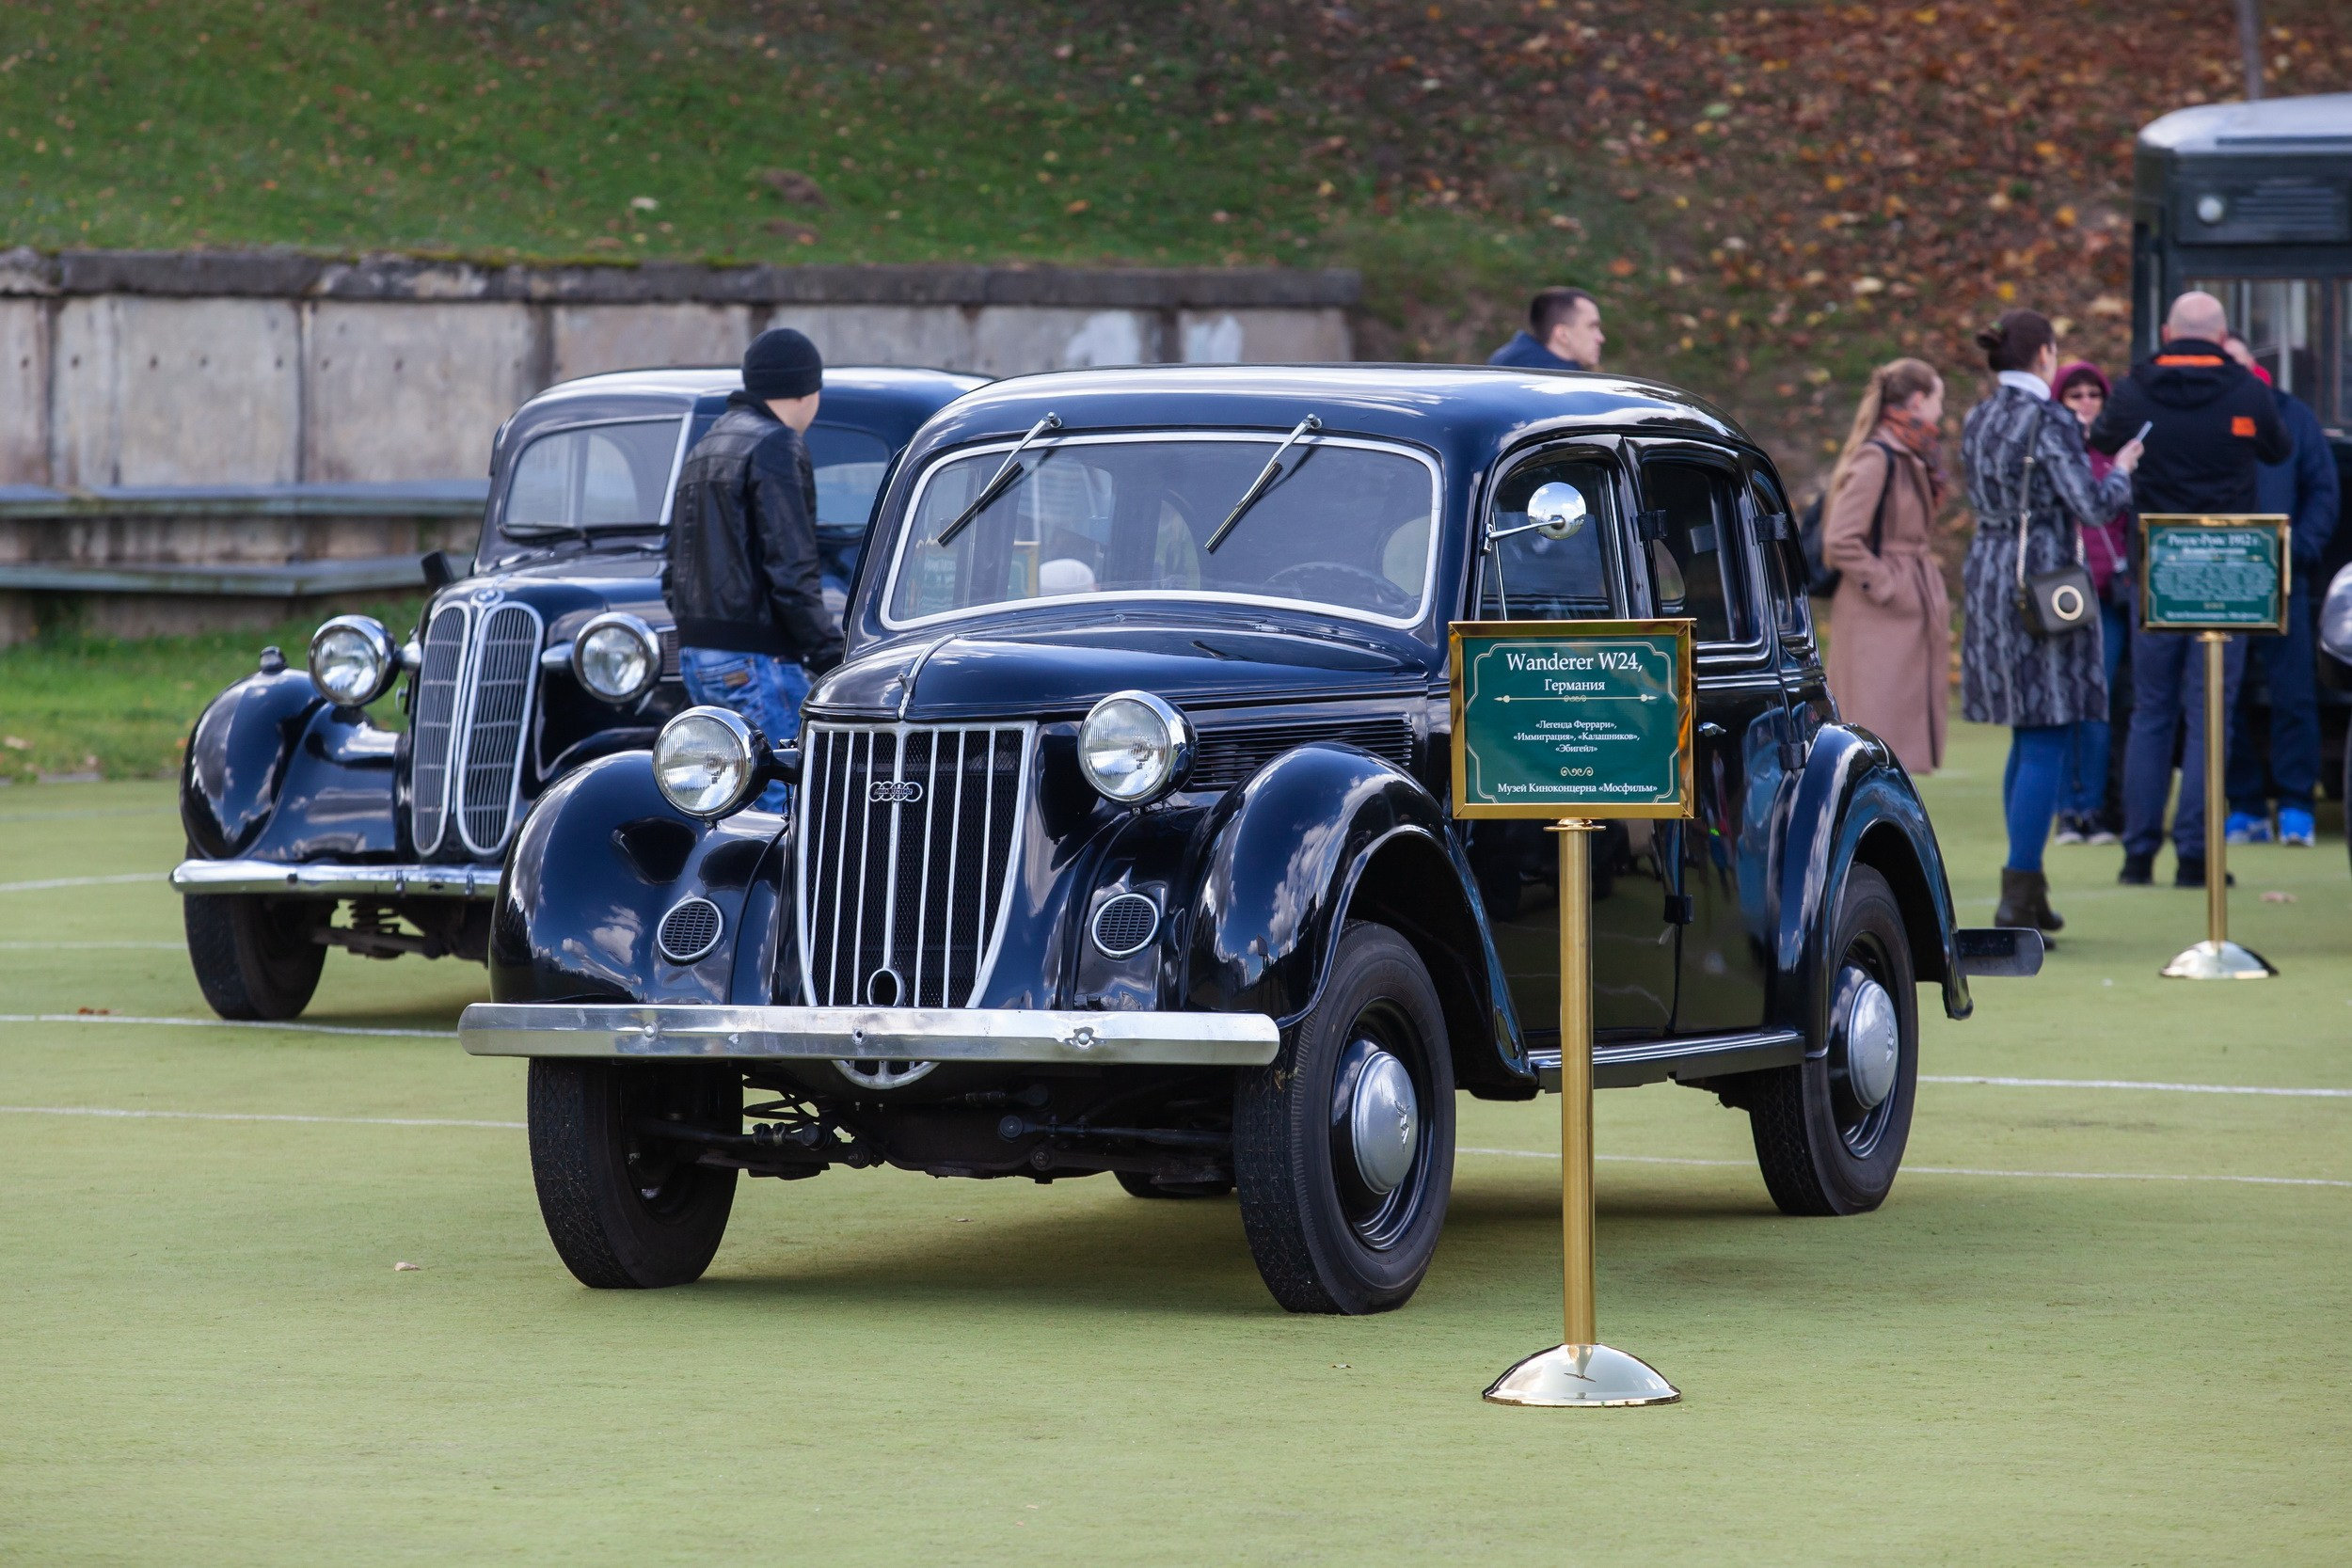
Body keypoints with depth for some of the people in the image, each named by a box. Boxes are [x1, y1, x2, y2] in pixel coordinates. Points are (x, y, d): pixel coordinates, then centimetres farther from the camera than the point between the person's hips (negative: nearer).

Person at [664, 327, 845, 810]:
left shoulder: (703, 449, 19)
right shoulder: (775, 446, -10)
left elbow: (675, 574, 21)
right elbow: (790, 571, -18)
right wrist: (832, 657, -16)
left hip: (695, 658, 9)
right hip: (756, 661, -9)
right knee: (785, 803, -11)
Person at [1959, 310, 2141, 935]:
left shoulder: (1976, 423, 10)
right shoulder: (2049, 423, -14)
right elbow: (2092, 506, -16)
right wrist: (2122, 470, 4)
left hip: (1987, 576, 8)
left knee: (2028, 739, 17)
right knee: (2046, 743, -5)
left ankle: (2028, 887, 20)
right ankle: (2019, 893, -10)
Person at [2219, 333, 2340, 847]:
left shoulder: (2290, 415, 8)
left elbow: (2323, 490, 7)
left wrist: (2301, 548, -6)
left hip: (2281, 579, -1)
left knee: (2292, 697, -4)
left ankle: (2295, 805, 0)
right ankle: (2246, 808, 9)